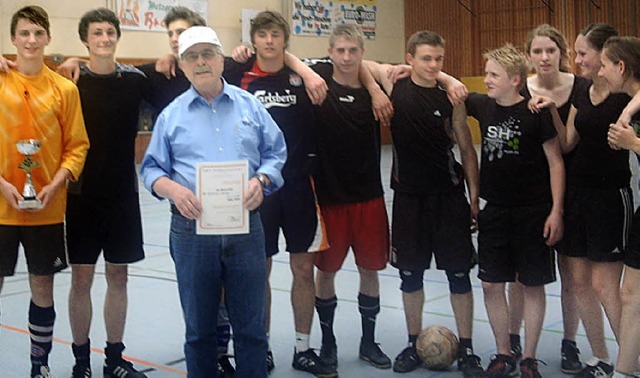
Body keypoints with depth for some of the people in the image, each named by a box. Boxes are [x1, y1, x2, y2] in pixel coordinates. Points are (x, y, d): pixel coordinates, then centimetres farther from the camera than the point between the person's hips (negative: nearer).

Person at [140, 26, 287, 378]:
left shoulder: (250, 106, 8)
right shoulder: (172, 114, 7)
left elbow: (276, 154, 10)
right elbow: (152, 169, 8)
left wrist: (261, 180, -10)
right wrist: (173, 190, -12)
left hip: (245, 226, 0)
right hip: (191, 229, 0)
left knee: (250, 325, 6)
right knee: (199, 328, 11)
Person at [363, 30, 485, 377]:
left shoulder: (450, 97, -1)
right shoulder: (394, 82, -2)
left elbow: (467, 149, 3)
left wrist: (474, 196, -1)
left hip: (449, 195, 0)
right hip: (408, 195, 0)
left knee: (459, 273, 4)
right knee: (409, 273, 10)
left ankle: (466, 349, 16)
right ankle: (414, 344, 26)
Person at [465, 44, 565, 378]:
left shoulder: (536, 113, -11)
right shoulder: (482, 105, 1)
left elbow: (555, 163, -7)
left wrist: (555, 211, -11)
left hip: (533, 212, -4)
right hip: (494, 212, 4)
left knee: (533, 286, 6)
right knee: (491, 285, 5)